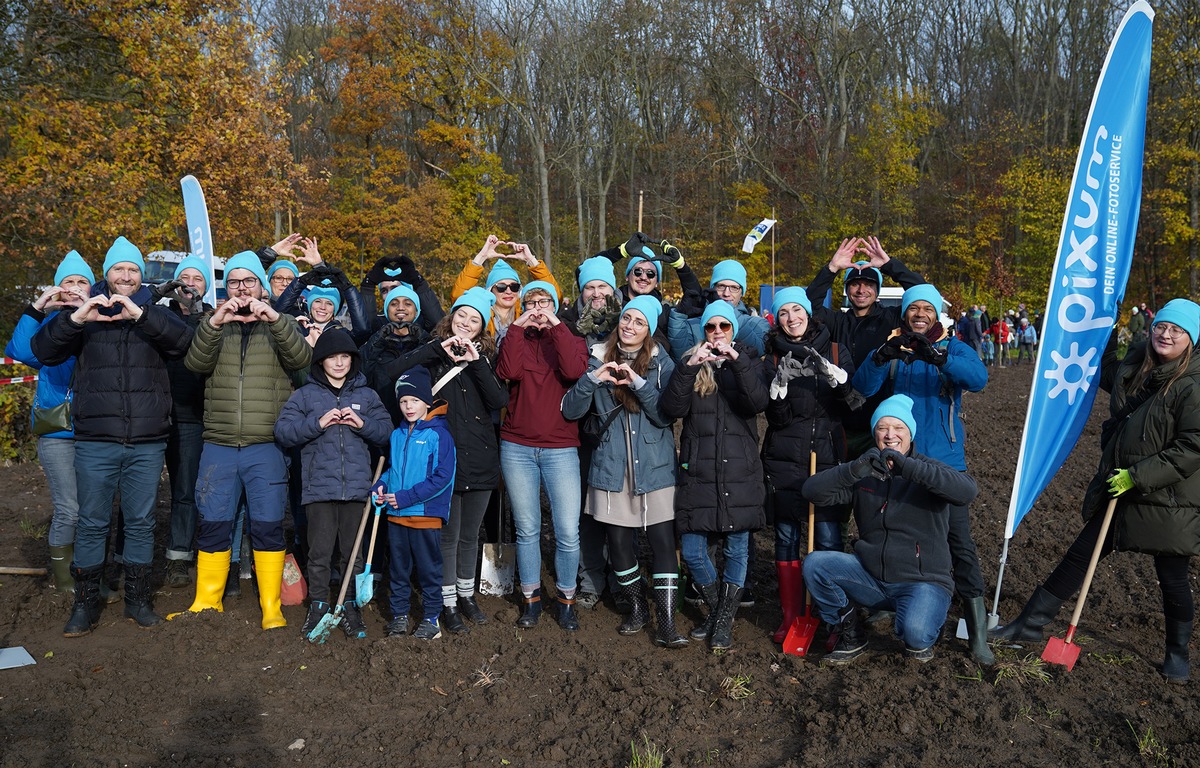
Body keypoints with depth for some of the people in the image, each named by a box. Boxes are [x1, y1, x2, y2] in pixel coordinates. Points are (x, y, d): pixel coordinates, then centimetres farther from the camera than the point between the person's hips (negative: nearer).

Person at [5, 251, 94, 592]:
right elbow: (20, 351, -13)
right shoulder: (48, 321, 5)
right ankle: (61, 574, 16)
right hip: (57, 431, -1)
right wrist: (36, 309, -16)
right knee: (69, 509, -4)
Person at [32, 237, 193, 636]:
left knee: (141, 523, 8)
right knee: (92, 524, 5)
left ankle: (137, 600, 21)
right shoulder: (86, 315, 8)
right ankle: (85, 603, 18)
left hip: (147, 443, 1)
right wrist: (75, 318, -18)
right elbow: (43, 350, -2)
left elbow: (184, 341, -11)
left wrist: (140, 314, -23)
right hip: (95, 442, 0)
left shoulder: (155, 315, 8)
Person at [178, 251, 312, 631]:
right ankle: (207, 602, 22)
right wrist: (214, 322, -21)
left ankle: (272, 610, 9)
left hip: (267, 447, -2)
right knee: (212, 525, 6)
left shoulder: (280, 327, 9)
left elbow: (301, 358, -12)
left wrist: (276, 318, -27)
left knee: (268, 526, -2)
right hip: (219, 446, 2)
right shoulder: (215, 326, 13)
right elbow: (195, 363, -6)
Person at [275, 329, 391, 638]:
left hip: (356, 487, 1)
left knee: (352, 551, 7)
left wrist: (363, 424, -9)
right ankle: (317, 606, 17)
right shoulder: (304, 395, 7)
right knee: (320, 551, 2)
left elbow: (387, 431, 9)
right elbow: (283, 432, -2)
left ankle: (351, 607, 19)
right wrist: (317, 423, -13)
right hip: (318, 486, -1)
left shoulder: (366, 395, 13)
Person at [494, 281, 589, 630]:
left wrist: (556, 325, -12)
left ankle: (567, 599, 16)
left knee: (568, 533, -3)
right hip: (517, 448, 1)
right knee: (527, 530, 8)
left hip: (560, 449, -1)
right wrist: (517, 326, -10)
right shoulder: (516, 339, 11)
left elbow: (574, 371, -15)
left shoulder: (570, 340, 8)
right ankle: (531, 599, 23)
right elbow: (508, 371, -11)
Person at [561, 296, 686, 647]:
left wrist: (638, 383, -20)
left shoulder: (661, 363, 2)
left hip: (655, 468, -1)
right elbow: (571, 411, -2)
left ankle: (666, 624, 1)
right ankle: (637, 608, 28)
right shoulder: (598, 360, 6)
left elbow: (665, 415, -9)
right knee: (618, 541, 7)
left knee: (663, 541, -6)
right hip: (611, 469, 2)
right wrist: (592, 379, -17)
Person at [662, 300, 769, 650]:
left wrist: (737, 361, -23)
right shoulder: (690, 363, 8)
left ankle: (725, 618, 22)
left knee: (737, 549, 4)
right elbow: (671, 409, -8)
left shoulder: (749, 361, 7)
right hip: (697, 472, 1)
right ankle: (716, 608, 27)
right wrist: (689, 368, -19)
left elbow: (758, 402, -13)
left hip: (740, 472, 0)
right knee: (692, 552, 2)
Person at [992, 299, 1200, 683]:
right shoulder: (1133, 370, 4)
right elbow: (1107, 376, 29)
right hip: (1117, 491, 6)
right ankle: (1031, 623, 20)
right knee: (1079, 555, 11)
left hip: (1167, 501, -6)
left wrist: (1138, 475, -19)